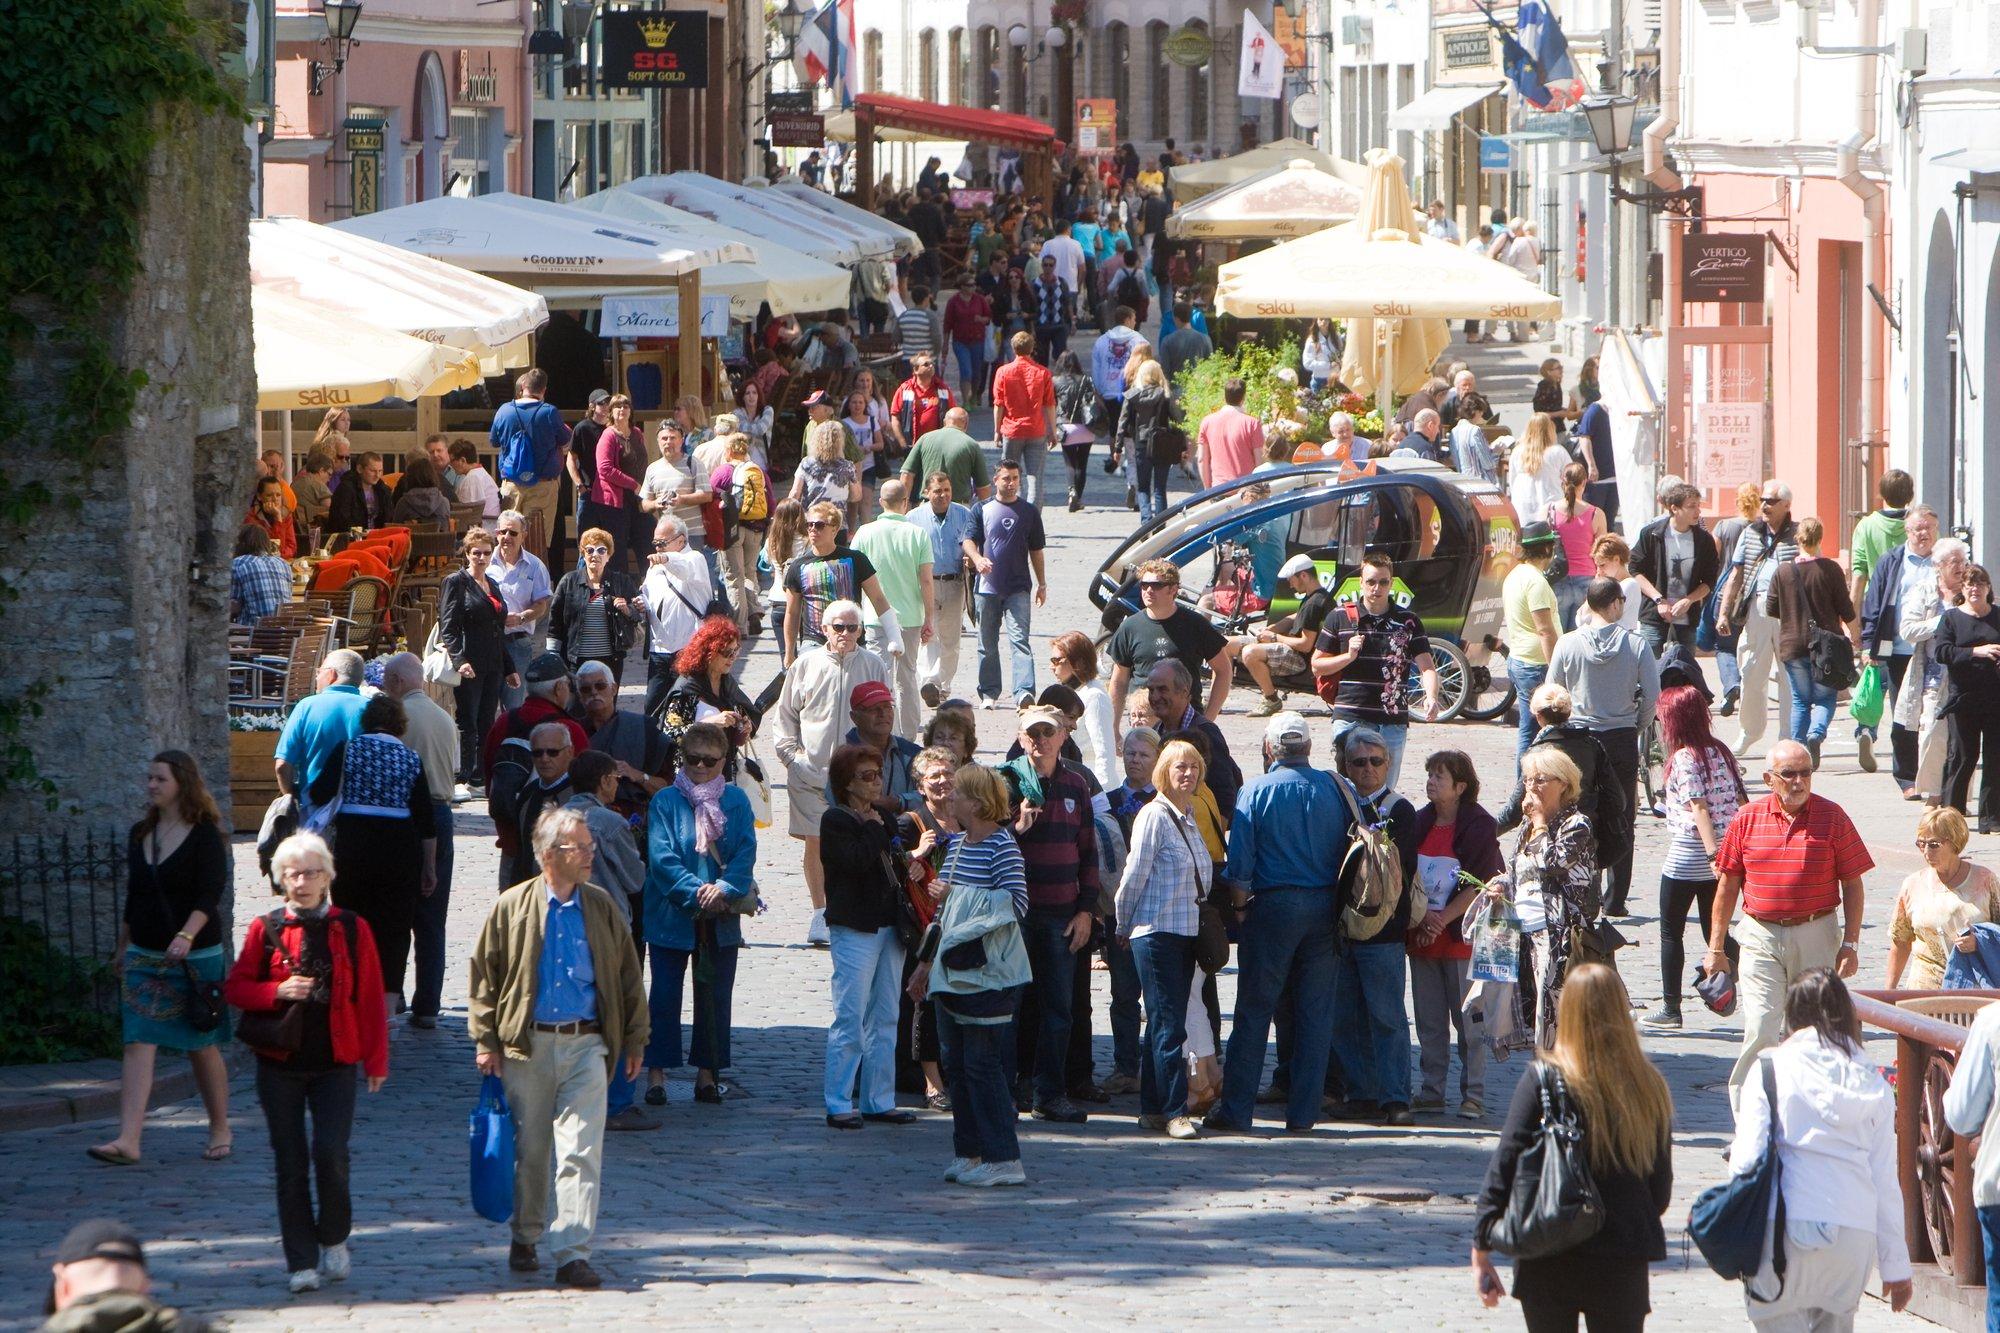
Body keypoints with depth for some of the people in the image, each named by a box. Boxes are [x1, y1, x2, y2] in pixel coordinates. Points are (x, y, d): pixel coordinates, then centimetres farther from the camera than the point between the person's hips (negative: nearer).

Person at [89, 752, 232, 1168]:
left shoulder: (206, 836, -8)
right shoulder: (140, 835, 11)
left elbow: (209, 895, -17)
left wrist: (186, 936, -31)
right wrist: (123, 948, 23)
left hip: (195, 957, -5)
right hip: (145, 956, 5)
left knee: (202, 1045, 6)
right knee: (138, 1043, -8)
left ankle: (220, 1130, 25)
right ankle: (127, 1140, -18)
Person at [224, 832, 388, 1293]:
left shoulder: (352, 929, 3)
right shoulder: (265, 929, 4)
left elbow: (370, 998, 5)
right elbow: (235, 987, 4)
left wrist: (376, 1060, 2)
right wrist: (278, 991, -14)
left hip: (335, 1064, -1)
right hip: (280, 1064, 1)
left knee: (331, 1152, -13)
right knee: (290, 1164, 2)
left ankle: (333, 1239, 12)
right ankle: (302, 1261, 9)